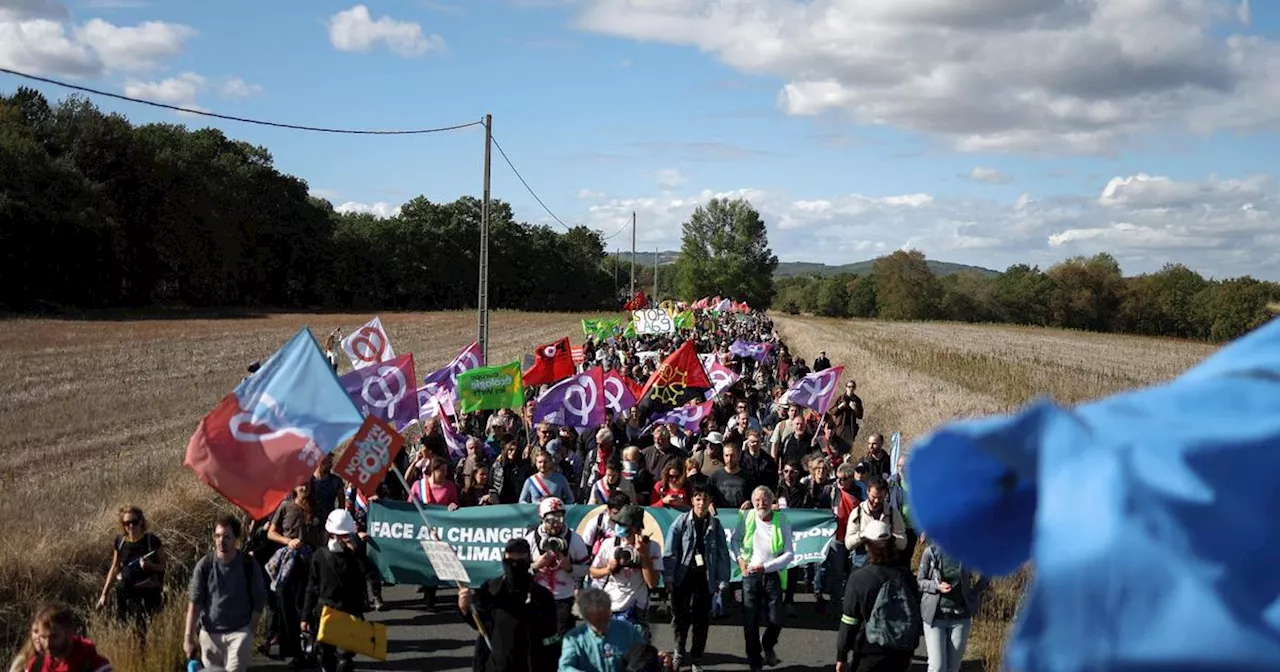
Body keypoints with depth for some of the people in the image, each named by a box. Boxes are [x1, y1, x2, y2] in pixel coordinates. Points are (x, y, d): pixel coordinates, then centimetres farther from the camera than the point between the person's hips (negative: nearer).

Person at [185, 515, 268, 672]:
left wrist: (251, 631, -4)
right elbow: (194, 603, -5)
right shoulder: (204, 565, -5)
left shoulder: (249, 565, -6)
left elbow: (259, 600, 2)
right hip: (209, 633, 2)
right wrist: (189, 637, -10)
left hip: (239, 631, -2)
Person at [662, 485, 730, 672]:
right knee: (680, 618, 2)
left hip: (705, 577, 2)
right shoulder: (681, 522, -4)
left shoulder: (715, 525, 2)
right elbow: (670, 551, -5)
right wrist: (669, 577, -11)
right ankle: (679, 653, 26)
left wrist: (723, 581, -1)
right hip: (683, 576, -2)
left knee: (702, 620, 6)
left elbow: (723, 554, 4)